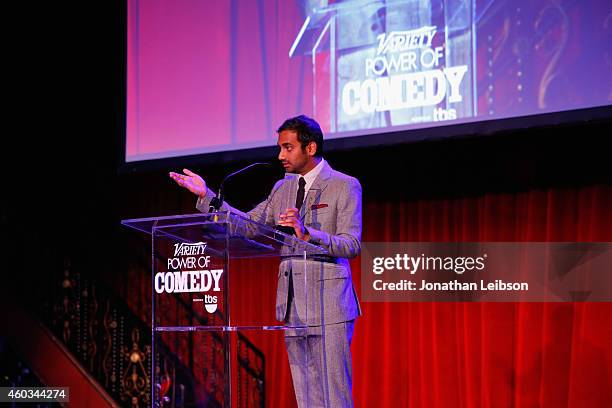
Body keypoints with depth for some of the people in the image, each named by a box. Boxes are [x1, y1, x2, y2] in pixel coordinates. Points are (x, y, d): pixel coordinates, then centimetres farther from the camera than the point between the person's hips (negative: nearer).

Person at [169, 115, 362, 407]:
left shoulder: (345, 186, -3)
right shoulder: (283, 188, 16)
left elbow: (352, 245, -12)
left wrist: (307, 234, -26)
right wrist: (205, 195, 7)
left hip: (328, 306, -6)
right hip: (293, 306, 6)